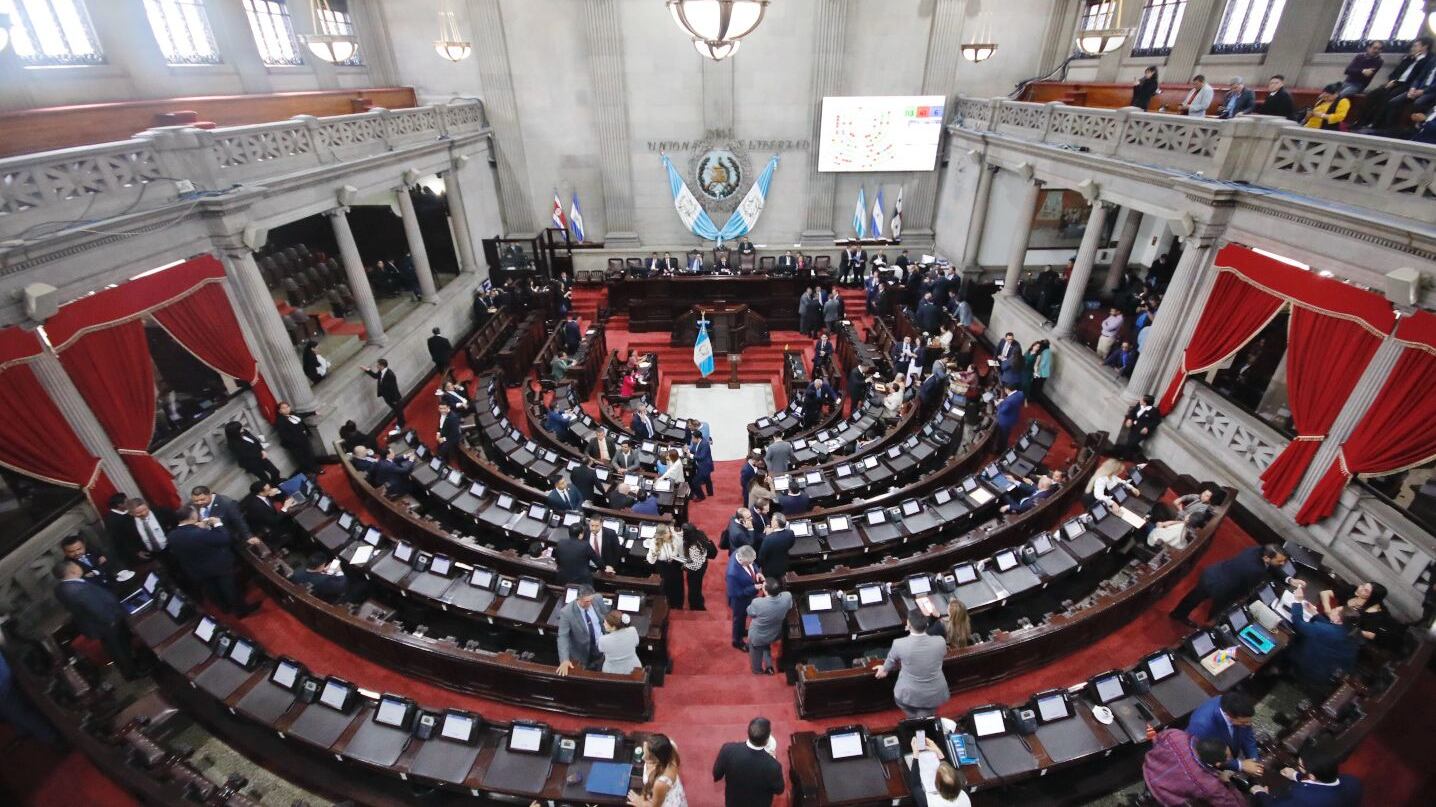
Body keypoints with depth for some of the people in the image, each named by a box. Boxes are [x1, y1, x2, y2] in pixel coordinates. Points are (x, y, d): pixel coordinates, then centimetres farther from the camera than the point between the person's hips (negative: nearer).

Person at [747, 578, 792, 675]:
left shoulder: (758, 602, -41)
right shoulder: (788, 596, -30)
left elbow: (749, 612, -16)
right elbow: (789, 608, -5)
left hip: (757, 636, -3)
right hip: (775, 633, 3)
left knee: (756, 653, 30)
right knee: (766, 646, 37)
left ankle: (757, 670, 55)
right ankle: (769, 666, 47)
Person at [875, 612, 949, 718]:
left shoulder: (899, 644, -25)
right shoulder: (940, 642, -21)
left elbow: (891, 661, -1)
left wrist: (885, 669, 23)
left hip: (908, 695, -1)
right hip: (934, 695, 2)